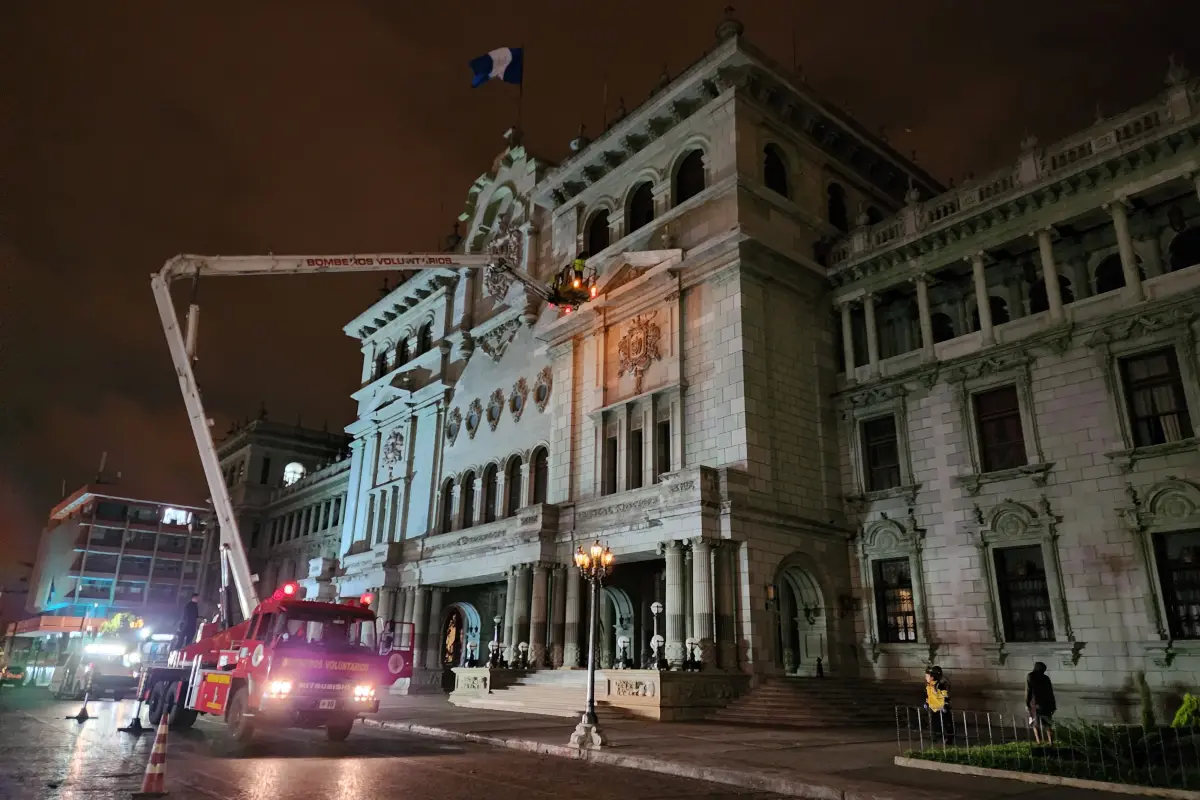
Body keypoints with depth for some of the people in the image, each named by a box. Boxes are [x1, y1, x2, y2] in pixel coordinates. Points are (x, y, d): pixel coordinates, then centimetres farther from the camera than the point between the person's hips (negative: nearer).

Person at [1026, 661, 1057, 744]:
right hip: (1046, 703, 3)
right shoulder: (1046, 678, 7)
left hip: (1035, 703, -3)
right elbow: (1051, 692, 7)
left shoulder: (1030, 676, -1)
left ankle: (1038, 741, -11)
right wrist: (1053, 705, 11)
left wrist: (1027, 703, -5)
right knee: (1047, 723, 12)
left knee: (1035, 723, 1)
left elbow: (1028, 690, -8)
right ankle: (1051, 741, 2)